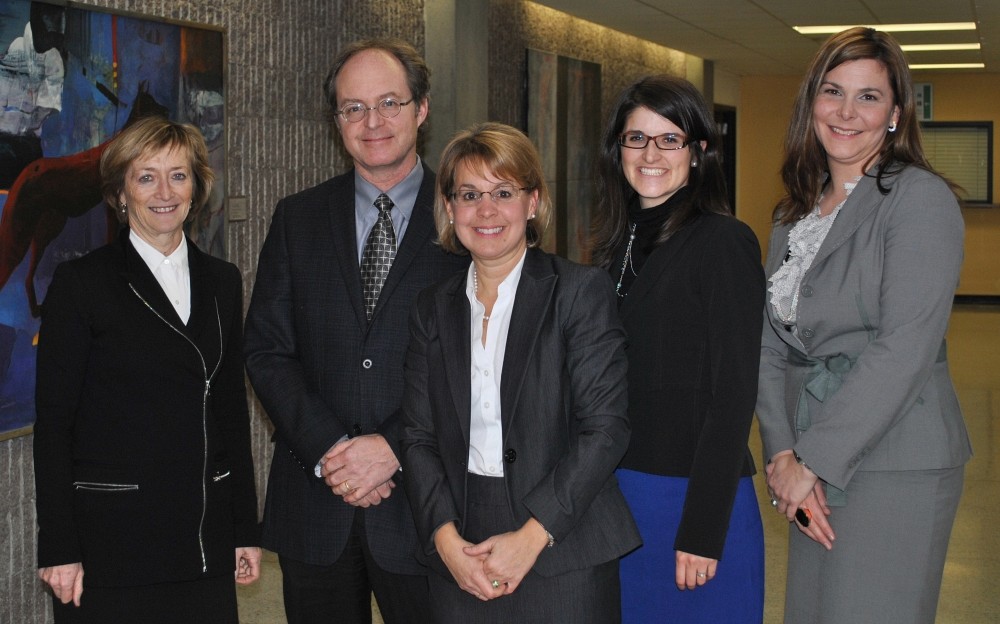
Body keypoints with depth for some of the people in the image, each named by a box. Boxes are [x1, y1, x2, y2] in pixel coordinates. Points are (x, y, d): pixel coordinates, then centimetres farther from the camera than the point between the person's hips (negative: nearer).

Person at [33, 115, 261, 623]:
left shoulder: (222, 282, 10)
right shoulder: (79, 283, -4)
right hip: (111, 539, -4)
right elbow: (53, 422, -5)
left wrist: (245, 529, 10)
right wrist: (59, 549, -10)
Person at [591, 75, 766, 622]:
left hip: (692, 493, -6)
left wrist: (703, 530, -17)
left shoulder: (723, 243, -11)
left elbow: (733, 396, -14)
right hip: (613, 490, 6)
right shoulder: (615, 244, 8)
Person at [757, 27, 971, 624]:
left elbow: (905, 347, -17)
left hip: (894, 465, -6)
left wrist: (815, 460, -15)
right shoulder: (795, 212, 13)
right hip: (812, 462, 6)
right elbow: (771, 343, 7)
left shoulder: (921, 198, -9)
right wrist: (783, 454, -7)